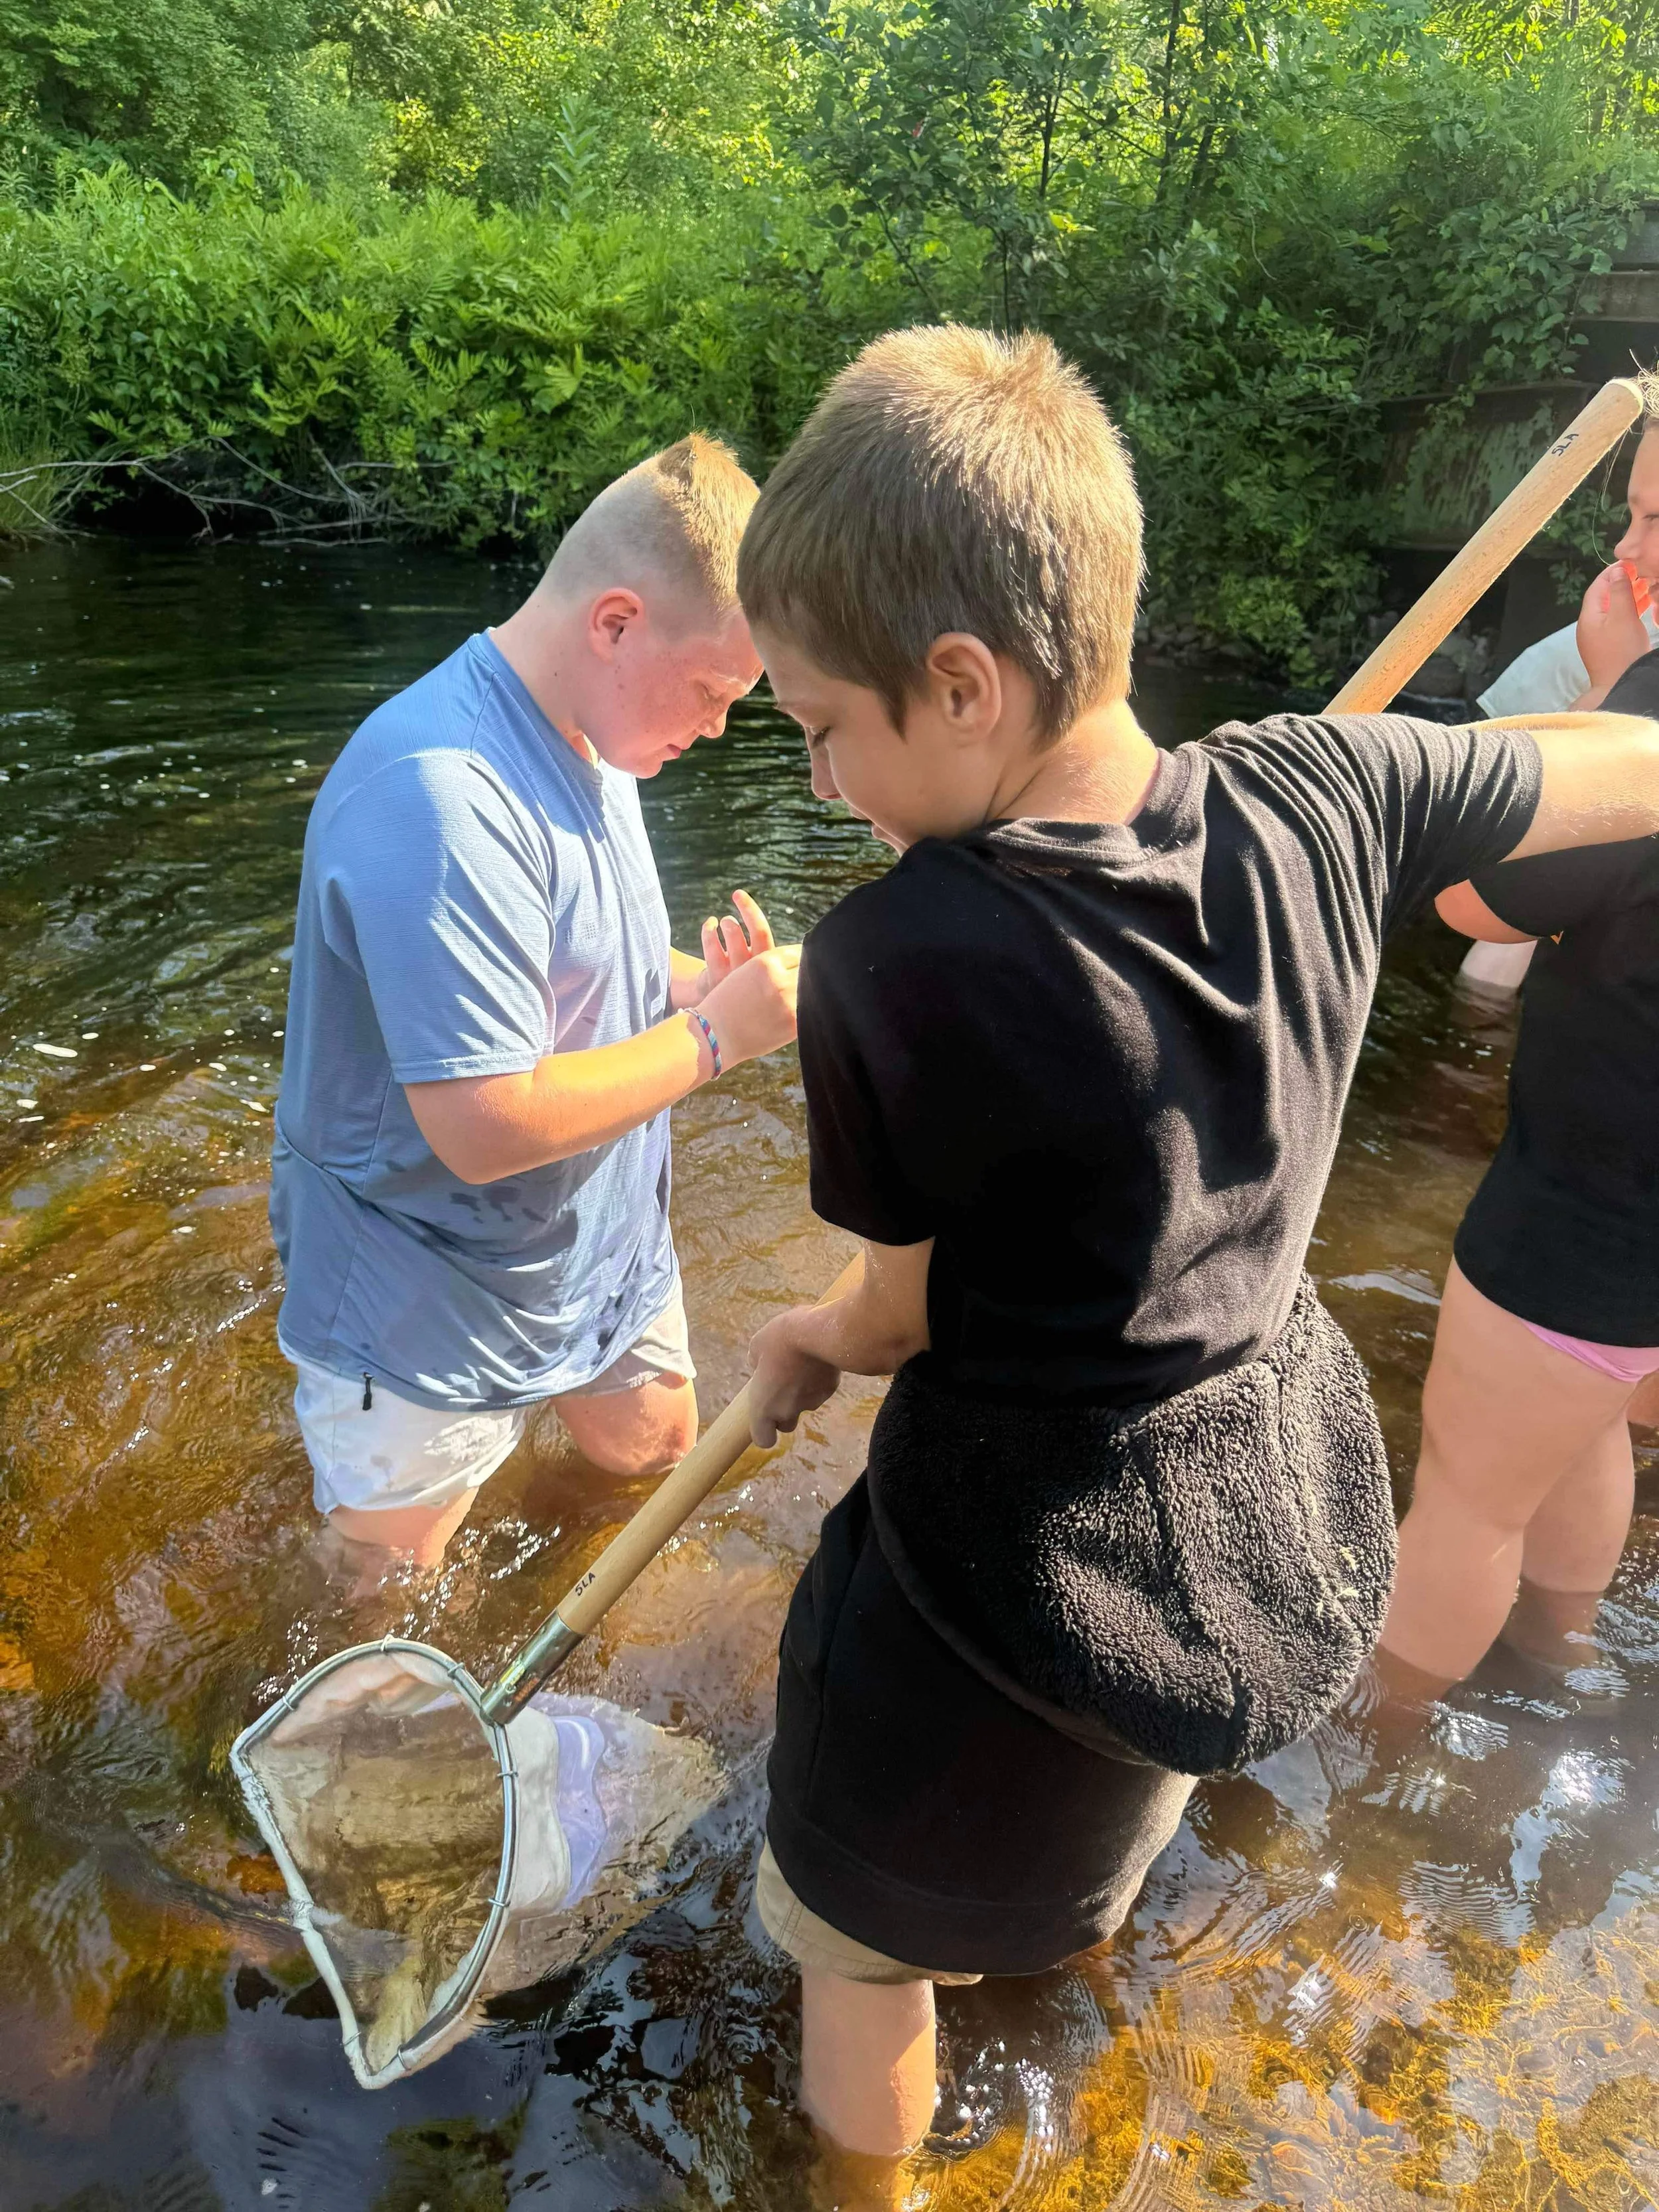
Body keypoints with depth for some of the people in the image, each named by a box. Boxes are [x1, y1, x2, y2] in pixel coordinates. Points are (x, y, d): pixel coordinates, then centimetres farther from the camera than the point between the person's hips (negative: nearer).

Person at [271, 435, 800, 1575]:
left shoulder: (587, 737, 1)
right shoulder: (440, 797, -33)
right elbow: (487, 1126, -34)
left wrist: (702, 978, -8)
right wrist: (718, 1033, -25)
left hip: (601, 1247, 8)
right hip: (428, 1306, -8)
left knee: (656, 1461, 26)